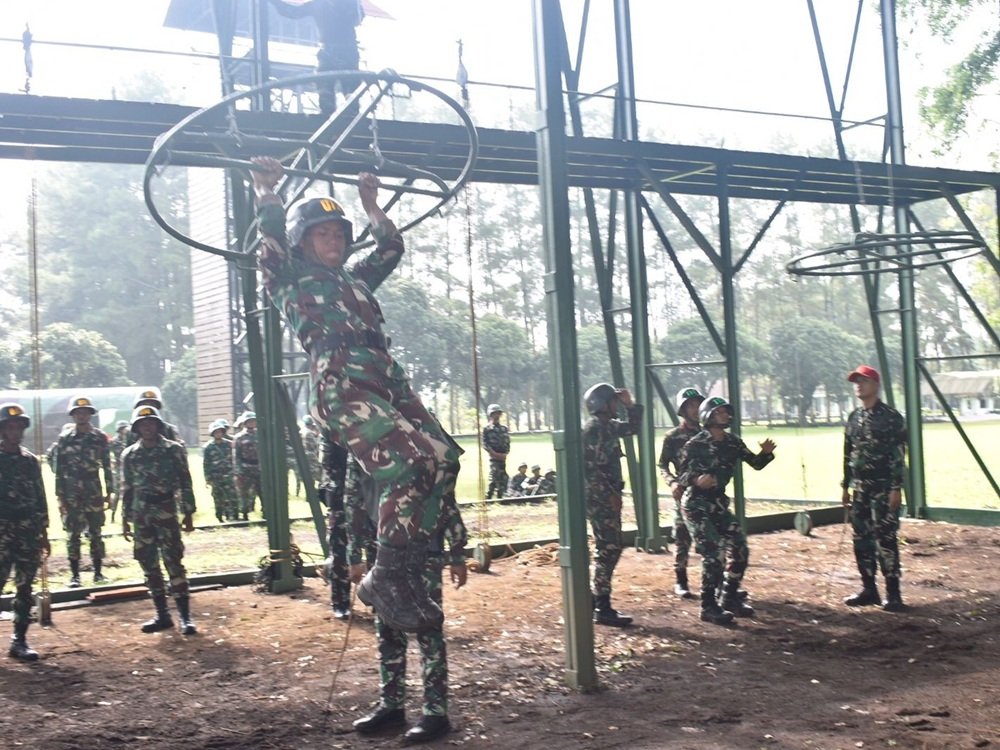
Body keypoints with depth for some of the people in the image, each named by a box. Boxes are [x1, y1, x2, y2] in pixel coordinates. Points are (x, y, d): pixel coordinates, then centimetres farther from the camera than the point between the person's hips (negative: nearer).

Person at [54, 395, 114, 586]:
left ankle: (98, 572, 13)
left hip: (94, 492, 1)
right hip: (72, 494, -1)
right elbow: (59, 470, 1)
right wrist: (60, 496, -3)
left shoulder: (100, 438, 3)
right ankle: (74, 575, 7)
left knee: (96, 533, 5)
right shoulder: (64, 439, 1)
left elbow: (107, 466, 6)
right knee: (73, 535, 1)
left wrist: (109, 493, 3)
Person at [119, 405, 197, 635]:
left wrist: (188, 514, -3)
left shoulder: (174, 450, 0)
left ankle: (185, 616, -3)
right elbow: (127, 489, 13)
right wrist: (125, 519, 10)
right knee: (149, 566, 6)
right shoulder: (129, 455, 9)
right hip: (141, 516, 4)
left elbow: (185, 483, 1)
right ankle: (162, 615, 15)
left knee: (174, 564, -6)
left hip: (166, 514, -4)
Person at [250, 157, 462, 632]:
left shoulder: (356, 281, 35)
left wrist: (370, 203, 45)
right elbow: (273, 236, 4)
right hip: (341, 388, -7)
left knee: (443, 459, -11)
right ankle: (385, 581, -15)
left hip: (389, 383, 7)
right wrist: (266, 191, 14)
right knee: (407, 468, -25)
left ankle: (407, 571, -4)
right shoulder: (289, 281, 17)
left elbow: (392, 248, 38)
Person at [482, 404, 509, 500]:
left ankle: (500, 497, 12)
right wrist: (494, 453, -15)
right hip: (493, 457, -5)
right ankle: (488, 498, -10)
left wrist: (505, 453, -3)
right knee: (494, 478, -14)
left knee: (503, 478, 5)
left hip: (502, 457, 5)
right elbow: (485, 444, -6)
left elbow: (508, 442, 14)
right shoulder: (487, 429, 1)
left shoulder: (504, 428, 16)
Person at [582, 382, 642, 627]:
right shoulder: (594, 428, -16)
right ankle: (603, 609, -6)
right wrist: (610, 495, -20)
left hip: (607, 497, 10)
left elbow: (632, 427, 28)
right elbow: (590, 468, -22)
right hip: (600, 499, -10)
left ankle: (598, 600, 24)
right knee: (608, 550, -8)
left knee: (609, 549, 16)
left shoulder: (608, 426, 13)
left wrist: (630, 405, 14)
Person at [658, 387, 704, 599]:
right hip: (685, 494, -3)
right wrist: (672, 482, -19)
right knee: (682, 540, 1)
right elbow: (663, 465, -2)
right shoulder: (673, 437, -1)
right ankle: (681, 582, 10)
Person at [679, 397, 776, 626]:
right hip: (696, 506, -7)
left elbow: (756, 463, 9)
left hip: (718, 504, 7)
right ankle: (709, 606, -1)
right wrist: (697, 480, -38)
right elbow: (682, 475, -16)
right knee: (714, 555, -13)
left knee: (740, 550, 4)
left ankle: (730, 598, 20)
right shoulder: (695, 445, -15)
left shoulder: (733, 443, 4)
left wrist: (766, 453, -12)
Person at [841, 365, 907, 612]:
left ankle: (893, 593, -1)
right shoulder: (854, 418, 13)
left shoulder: (890, 416, -7)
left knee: (885, 539, -7)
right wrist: (846, 486, 14)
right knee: (862, 540, 8)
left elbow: (898, 455, -11)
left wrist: (896, 488, -17)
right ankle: (868, 589, 17)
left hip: (883, 488, -7)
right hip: (859, 489, 7)